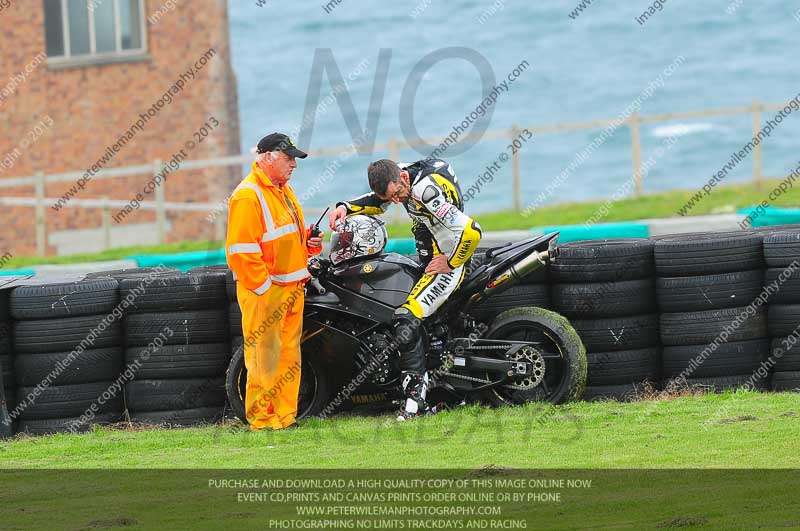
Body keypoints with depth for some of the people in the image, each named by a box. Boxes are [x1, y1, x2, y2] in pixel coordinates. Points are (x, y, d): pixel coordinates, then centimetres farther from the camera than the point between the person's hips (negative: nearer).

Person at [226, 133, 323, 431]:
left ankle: (285, 416, 17)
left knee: (289, 355, 11)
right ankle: (262, 419, -4)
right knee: (265, 357, -8)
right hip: (263, 291, -9)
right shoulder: (248, 196, -15)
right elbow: (241, 249, -19)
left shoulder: (284, 191, 17)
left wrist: (308, 241, 9)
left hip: (292, 289, 9)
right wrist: (263, 287, -21)